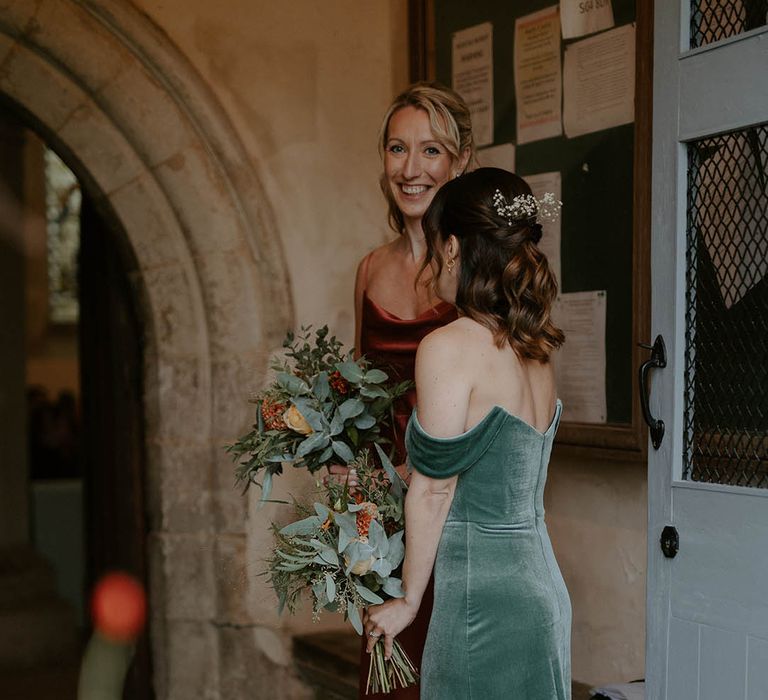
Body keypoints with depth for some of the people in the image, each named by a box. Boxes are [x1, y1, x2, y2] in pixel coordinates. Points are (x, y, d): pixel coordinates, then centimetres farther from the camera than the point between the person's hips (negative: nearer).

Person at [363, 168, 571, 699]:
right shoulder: (534, 350, 8)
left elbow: (434, 488, -11)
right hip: (544, 589, 8)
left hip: (485, 599, -8)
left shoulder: (450, 346, -14)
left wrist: (409, 600, 0)